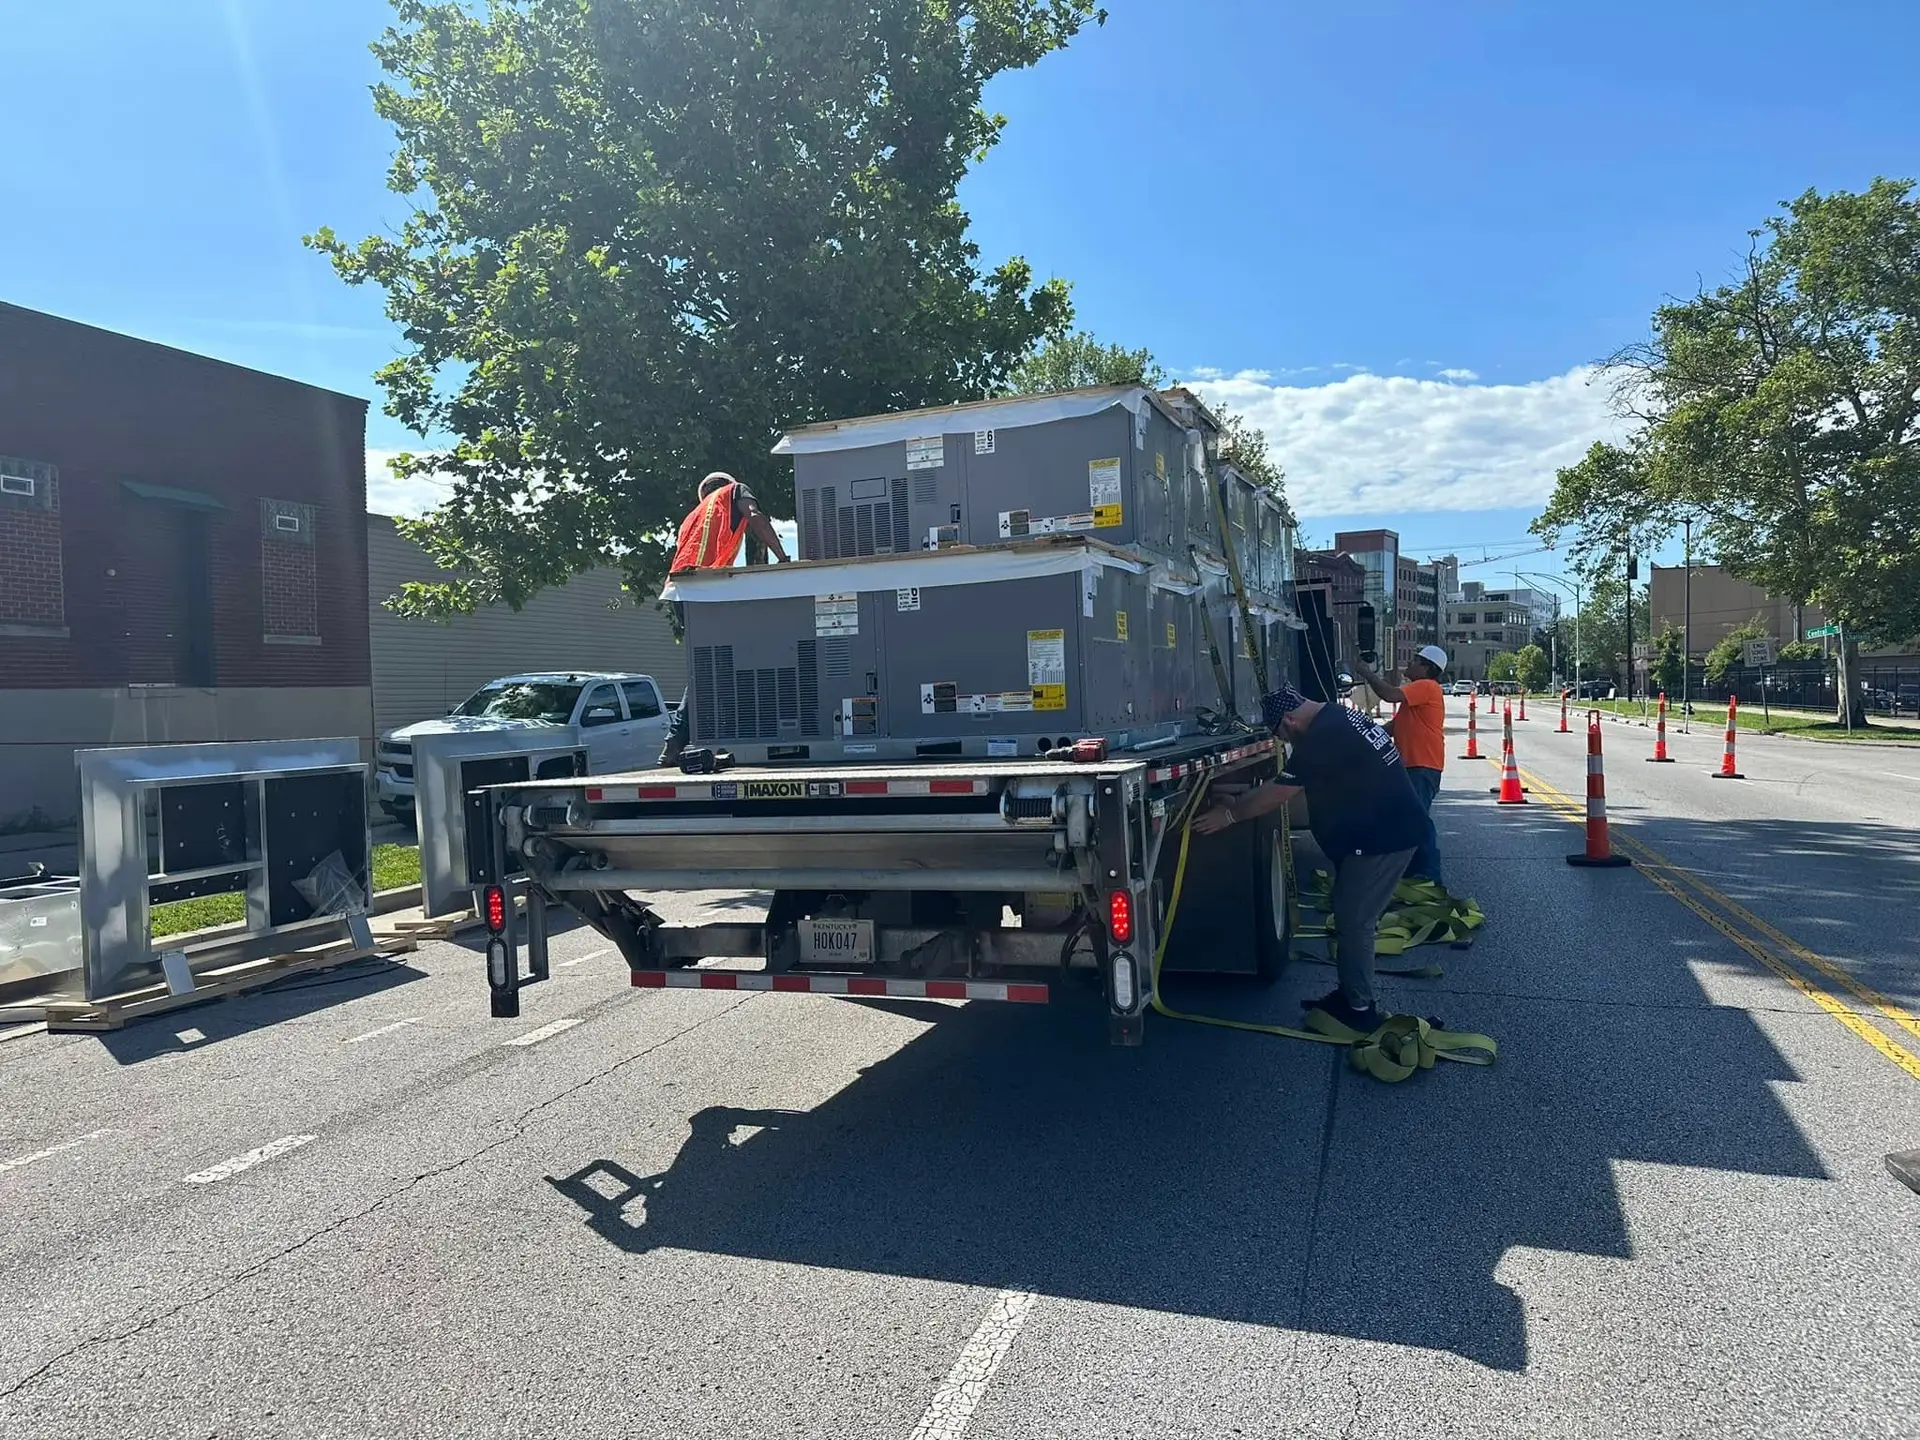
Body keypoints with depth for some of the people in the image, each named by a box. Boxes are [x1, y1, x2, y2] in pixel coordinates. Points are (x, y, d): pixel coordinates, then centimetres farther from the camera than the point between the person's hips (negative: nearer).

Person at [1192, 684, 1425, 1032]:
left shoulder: (1320, 738, -21)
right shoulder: (1337, 719, 11)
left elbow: (1277, 794, -16)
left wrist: (1230, 814, -6)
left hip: (1379, 837, -10)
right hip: (1391, 829, 10)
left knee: (1354, 922, -1)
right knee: (1355, 917, 17)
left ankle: (1359, 1010, 8)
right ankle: (1351, 995, 26)